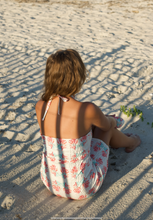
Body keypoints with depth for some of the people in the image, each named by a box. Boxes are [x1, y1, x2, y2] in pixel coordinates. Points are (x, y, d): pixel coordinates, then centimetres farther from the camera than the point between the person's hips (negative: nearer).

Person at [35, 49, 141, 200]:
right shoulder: (87, 110, -27)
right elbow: (107, 125, -2)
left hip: (51, 183, 4)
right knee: (108, 126, 18)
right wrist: (113, 121, 25)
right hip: (82, 189, -4)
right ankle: (130, 142, 51)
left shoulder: (40, 107, -13)